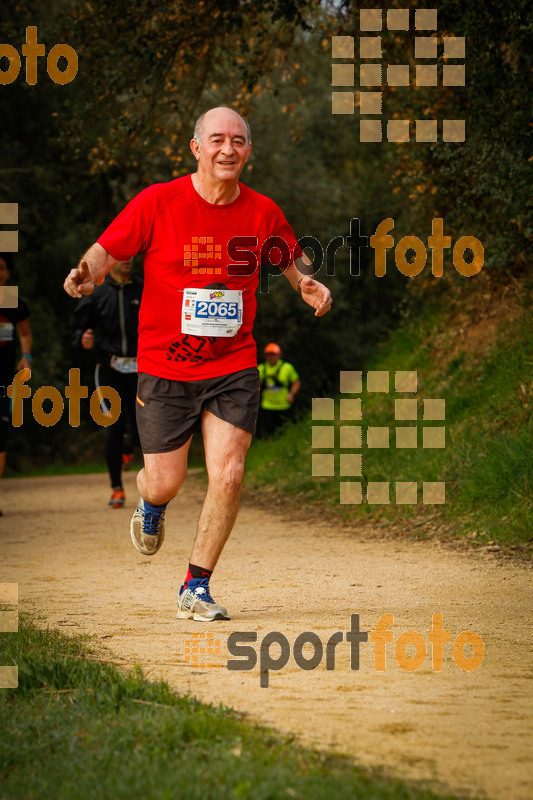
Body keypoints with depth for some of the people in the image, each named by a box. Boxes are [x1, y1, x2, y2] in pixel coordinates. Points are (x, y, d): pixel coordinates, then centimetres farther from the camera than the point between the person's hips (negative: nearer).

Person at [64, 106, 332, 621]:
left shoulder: (262, 212, -1)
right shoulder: (157, 203, -9)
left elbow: (291, 258, 17)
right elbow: (106, 250, -3)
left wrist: (309, 286, -5)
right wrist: (86, 273, -26)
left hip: (234, 367, 2)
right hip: (165, 367, -1)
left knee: (228, 474, -12)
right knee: (165, 482, 1)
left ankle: (196, 589, 4)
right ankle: (151, 505, 42)